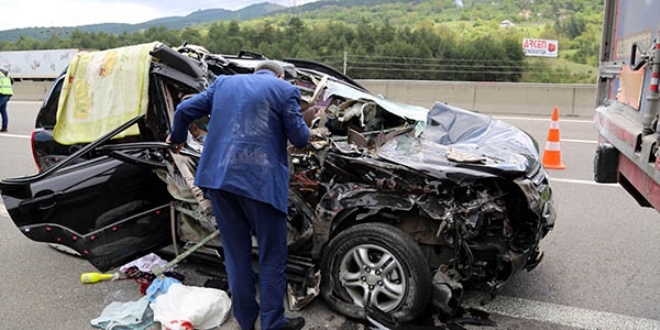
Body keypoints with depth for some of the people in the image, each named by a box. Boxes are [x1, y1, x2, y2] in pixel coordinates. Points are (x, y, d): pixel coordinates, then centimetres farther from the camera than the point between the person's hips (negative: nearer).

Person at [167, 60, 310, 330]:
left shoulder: (224, 82, 17)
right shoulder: (285, 90, 4)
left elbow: (184, 110, 17)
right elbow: (300, 139, 0)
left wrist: (177, 138, 36)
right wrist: (306, 132, 24)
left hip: (219, 178, 5)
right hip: (261, 181, -4)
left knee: (235, 255, 16)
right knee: (271, 258, 9)